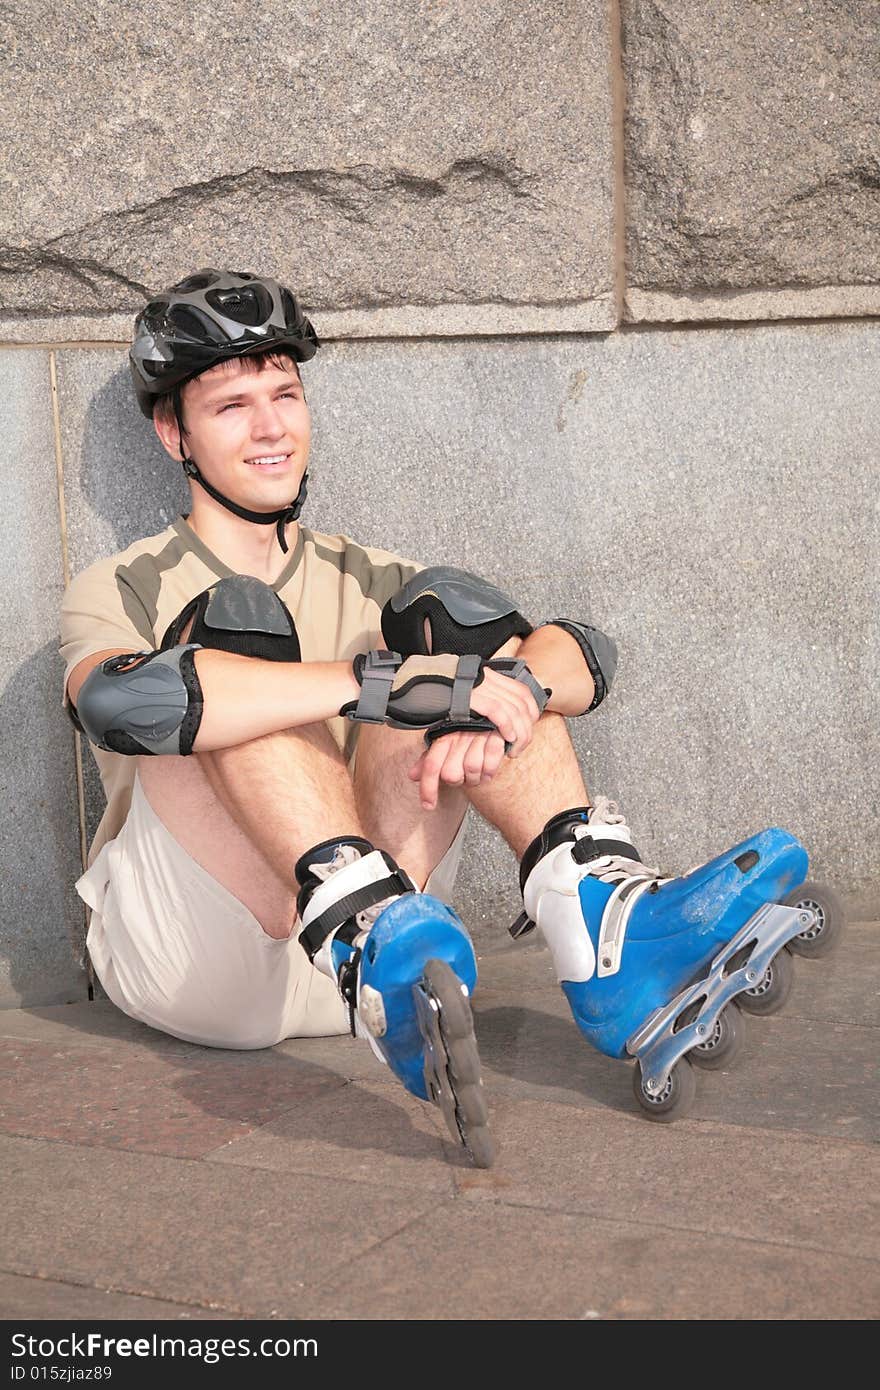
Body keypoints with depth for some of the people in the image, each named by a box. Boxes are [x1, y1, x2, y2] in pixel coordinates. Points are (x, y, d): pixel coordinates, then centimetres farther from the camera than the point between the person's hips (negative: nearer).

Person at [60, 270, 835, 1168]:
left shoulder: (361, 579, 18)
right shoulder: (124, 590, 6)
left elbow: (584, 654, 3)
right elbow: (117, 700, -23)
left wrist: (500, 693, -21)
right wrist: (394, 683, -28)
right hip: (191, 955, -3)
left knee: (446, 609, -9)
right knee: (237, 619, -21)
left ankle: (599, 929, -29)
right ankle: (380, 940, -44)